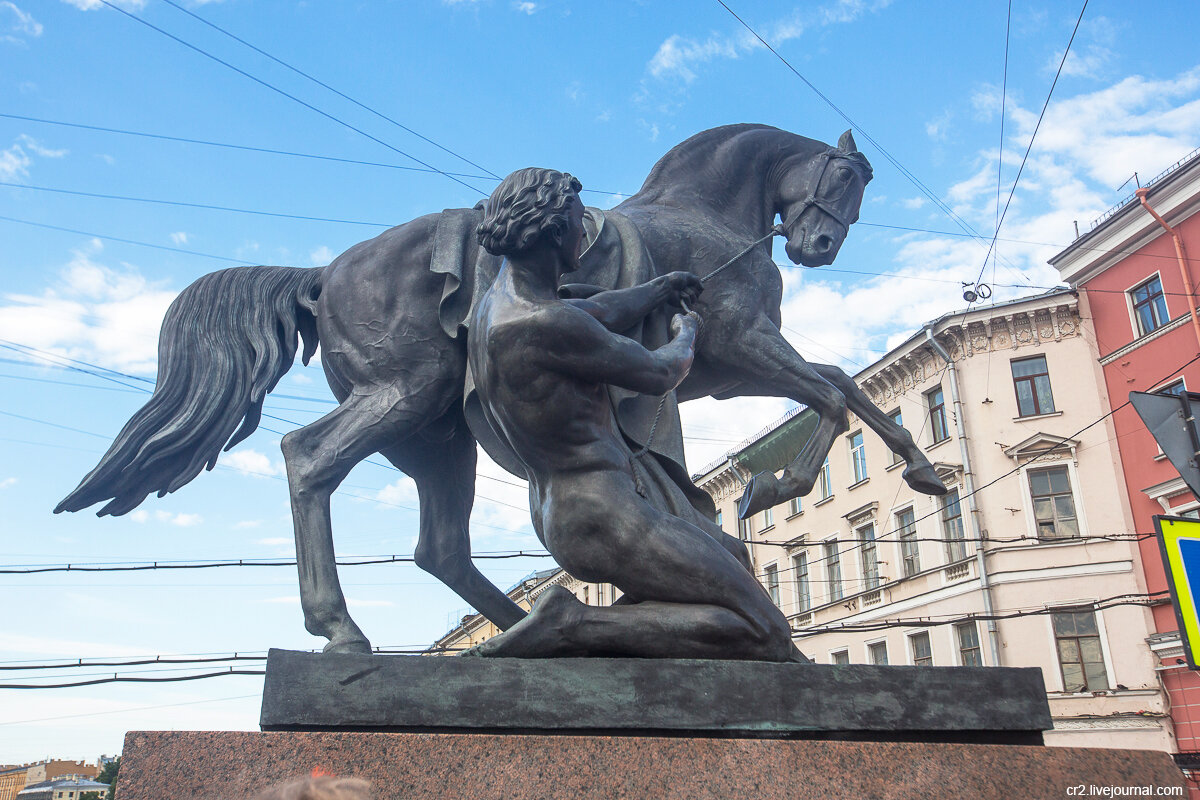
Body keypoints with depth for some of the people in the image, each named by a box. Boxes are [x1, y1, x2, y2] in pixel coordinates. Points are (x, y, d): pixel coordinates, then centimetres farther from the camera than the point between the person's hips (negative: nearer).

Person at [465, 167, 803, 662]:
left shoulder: (495, 302, 8)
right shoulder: (544, 323, -22)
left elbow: (597, 314, 26)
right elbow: (659, 375, -9)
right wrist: (687, 334, 13)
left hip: (553, 509, 11)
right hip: (602, 516, -11)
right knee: (766, 634, -9)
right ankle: (568, 624, -14)